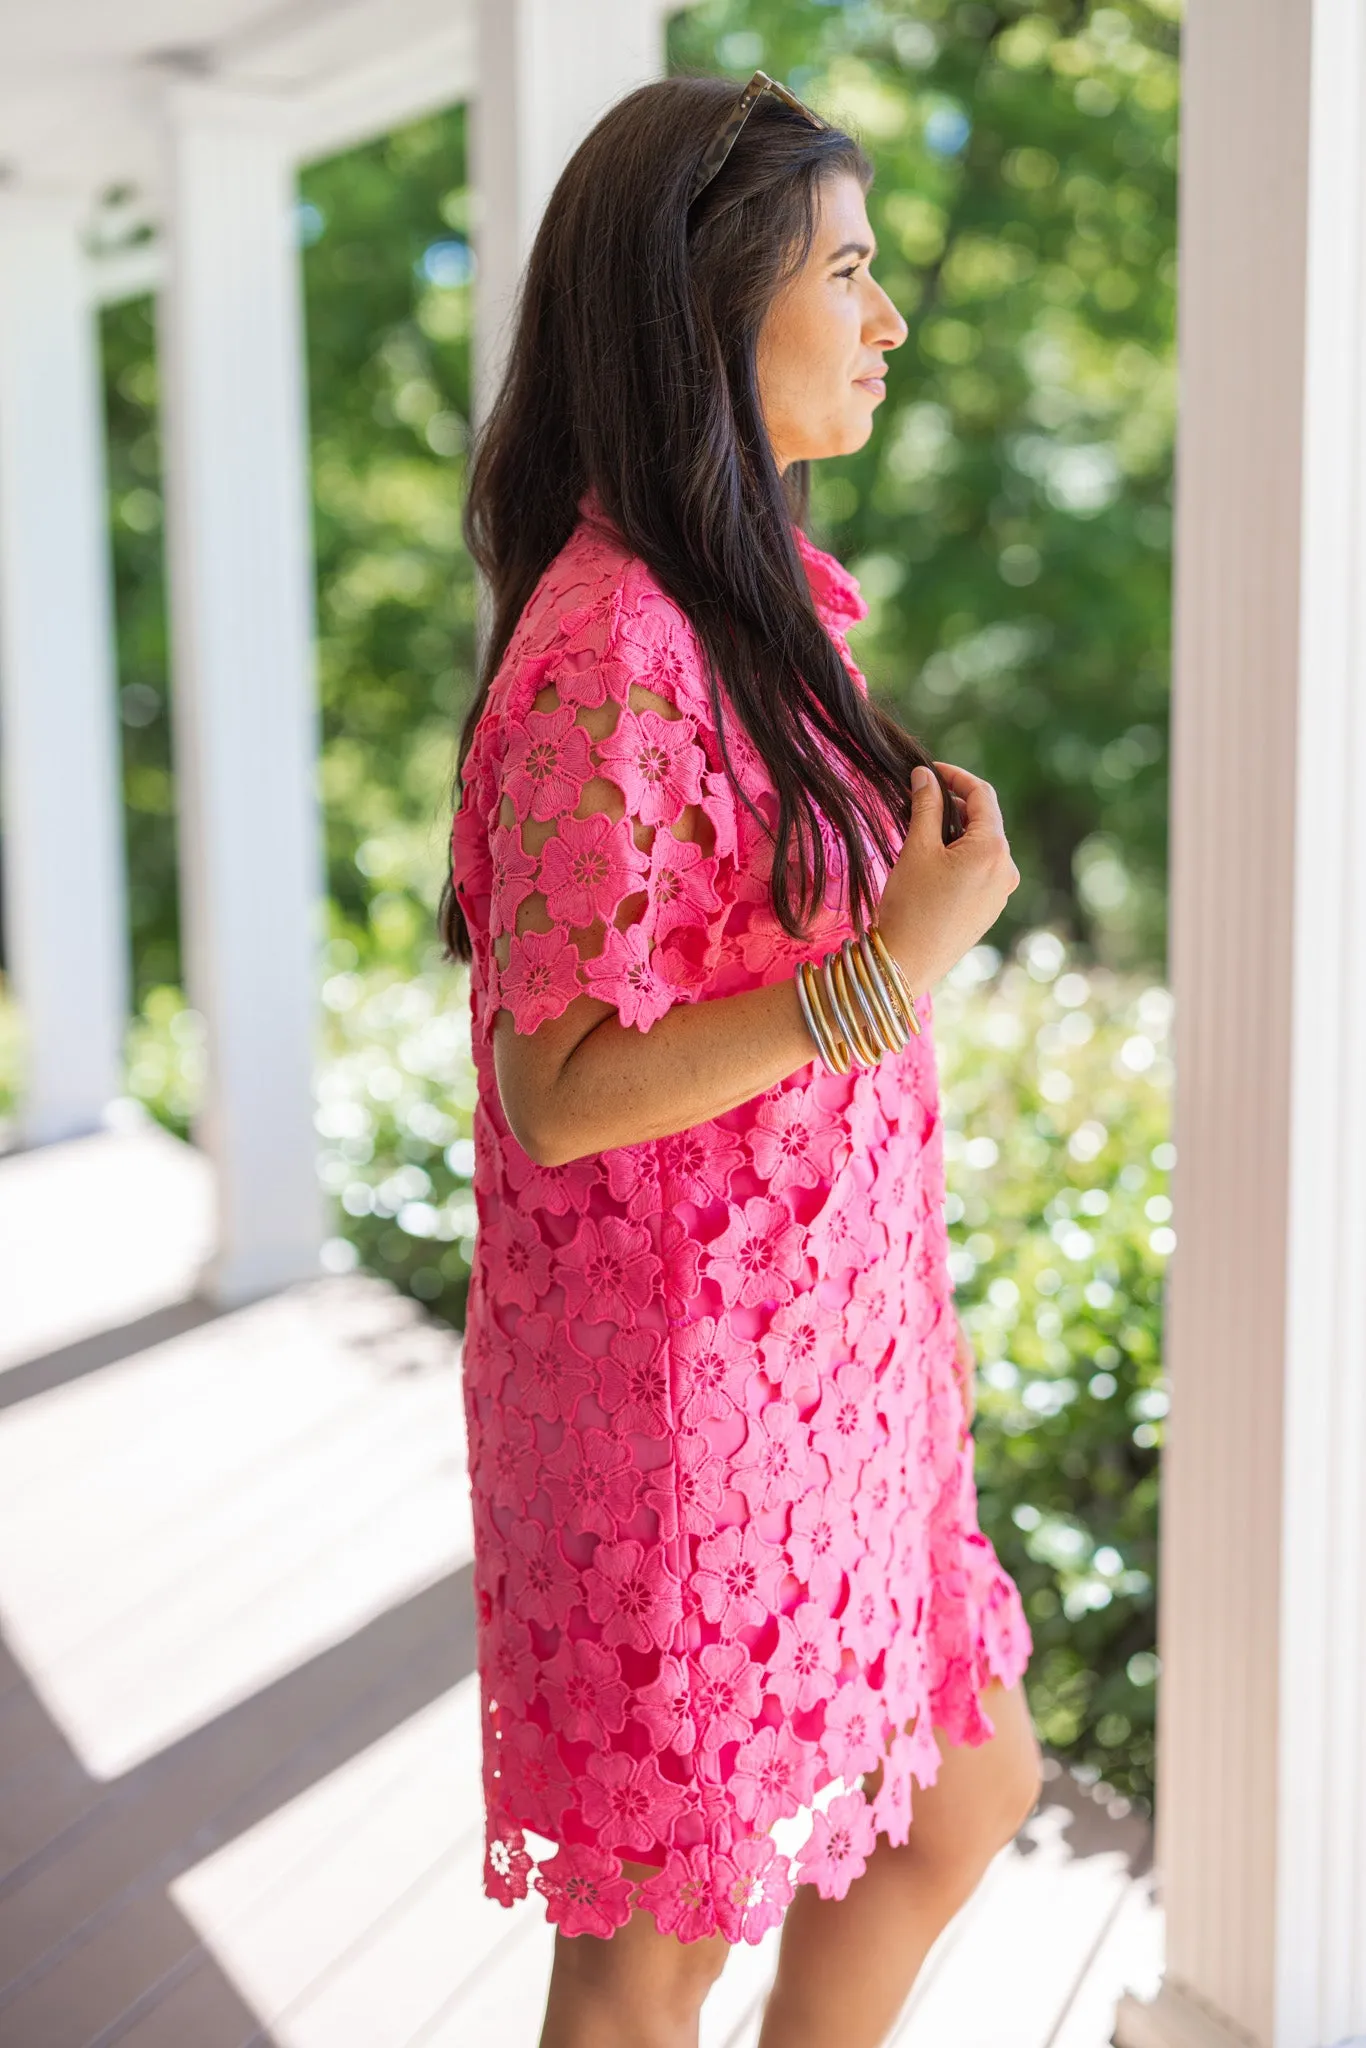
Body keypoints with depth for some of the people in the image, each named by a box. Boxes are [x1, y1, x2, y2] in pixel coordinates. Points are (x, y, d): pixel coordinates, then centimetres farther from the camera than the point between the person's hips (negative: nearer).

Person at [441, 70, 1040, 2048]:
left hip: (824, 1359, 9)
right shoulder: (610, 652, -22)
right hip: (681, 1384, -9)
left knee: (973, 1793, 21)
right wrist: (892, 967, -24)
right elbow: (557, 1092, -21)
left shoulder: (766, 608, 8)